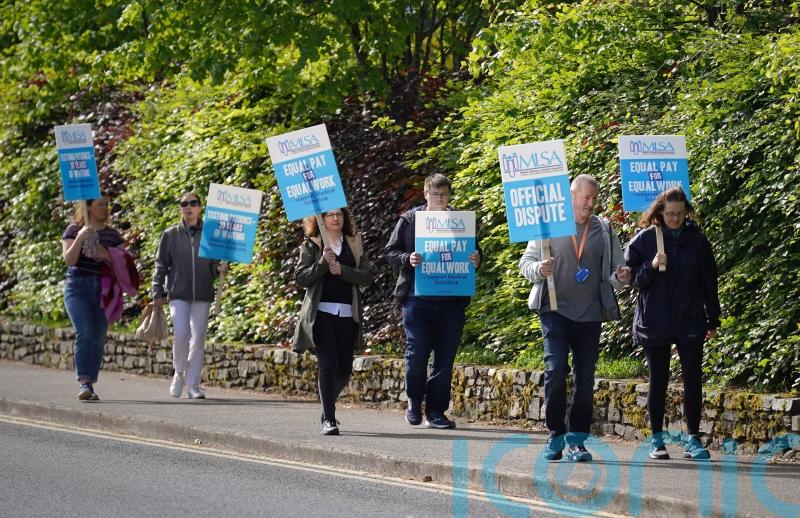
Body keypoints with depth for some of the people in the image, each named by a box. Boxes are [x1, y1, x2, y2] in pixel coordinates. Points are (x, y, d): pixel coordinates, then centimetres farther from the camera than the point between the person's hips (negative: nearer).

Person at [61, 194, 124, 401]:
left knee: (98, 338, 3)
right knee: (85, 333, -19)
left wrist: (106, 255, -8)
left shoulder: (112, 234, 12)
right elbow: (69, 260, -7)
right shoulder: (73, 230, 3)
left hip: (104, 290, 4)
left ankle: (91, 384, 10)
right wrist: (80, 238, -19)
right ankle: (84, 383, -24)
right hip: (78, 288, -4)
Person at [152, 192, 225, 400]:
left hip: (203, 294, 1)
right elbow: (161, 265, 8)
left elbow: (213, 264, 13)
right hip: (178, 294, -1)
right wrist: (158, 293, 2)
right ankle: (179, 373, 9)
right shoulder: (171, 234, 5)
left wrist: (219, 269, -11)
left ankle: (193, 385, 7)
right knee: (181, 334, -16)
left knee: (198, 339, 0)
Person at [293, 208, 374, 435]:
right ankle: (328, 420, -12)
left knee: (344, 369, 6)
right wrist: (323, 263, -15)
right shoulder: (310, 246, 5)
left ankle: (328, 406, 31)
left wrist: (342, 270, -12)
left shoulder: (355, 244, 11)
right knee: (328, 364, -14)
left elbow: (367, 277, 3)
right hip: (321, 312, -3)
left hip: (347, 314, 3)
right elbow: (301, 279, -2)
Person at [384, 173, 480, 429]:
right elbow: (390, 251, 7)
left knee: (445, 358, 3)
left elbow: (473, 253, 17)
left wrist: (475, 260, -7)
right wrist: (407, 259, -13)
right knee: (416, 353, -8)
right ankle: (414, 401, 15)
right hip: (417, 300, -2)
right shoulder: (409, 220, 6)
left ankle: (436, 411, 11)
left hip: (450, 301, 2)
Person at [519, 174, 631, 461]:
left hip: (589, 315, 3)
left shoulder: (604, 230, 9)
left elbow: (615, 270, 14)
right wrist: (538, 270, -15)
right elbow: (525, 262, 7)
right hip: (555, 310, -3)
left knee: (585, 379, 3)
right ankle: (555, 435, -2)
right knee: (555, 369, -16)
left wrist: (620, 278, -10)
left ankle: (577, 440, 11)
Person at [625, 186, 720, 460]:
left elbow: (708, 282, 10)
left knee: (693, 379, -4)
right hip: (655, 322, -1)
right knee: (658, 380, 6)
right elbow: (630, 276, 1)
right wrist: (651, 266, -18)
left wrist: (713, 320, 11)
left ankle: (693, 439, 1)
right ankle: (657, 440, 15)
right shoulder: (644, 239, 0)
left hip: (690, 322, 1)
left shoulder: (697, 240, 4)